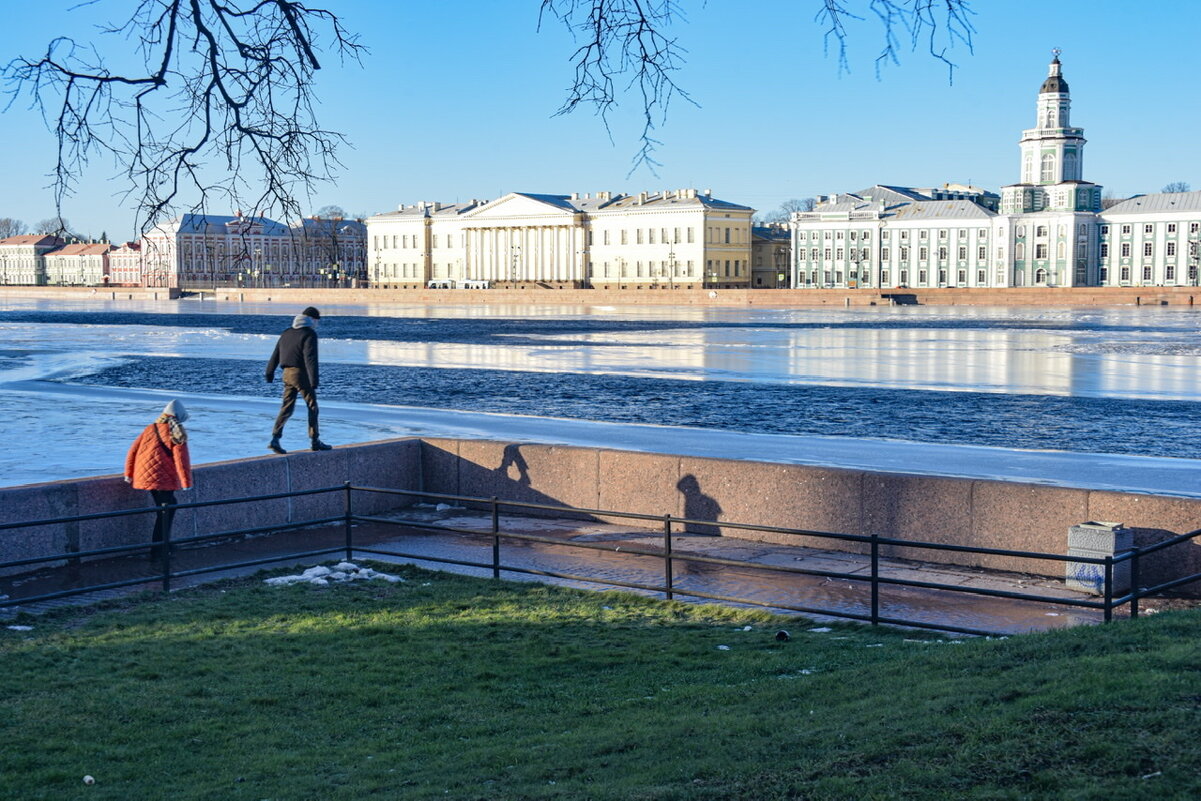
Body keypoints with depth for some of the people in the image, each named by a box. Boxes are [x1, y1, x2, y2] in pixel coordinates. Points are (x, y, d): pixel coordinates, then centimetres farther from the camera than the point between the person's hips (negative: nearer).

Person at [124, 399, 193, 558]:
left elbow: (133, 451, 13)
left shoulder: (150, 429, 13)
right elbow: (181, 459, -11)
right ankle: (157, 550, 1)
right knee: (165, 512, 3)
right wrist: (187, 482, -7)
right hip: (162, 478, -7)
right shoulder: (176, 434, -6)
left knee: (170, 504, 21)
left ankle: (164, 542, 22)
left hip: (144, 476, 7)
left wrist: (129, 474, 20)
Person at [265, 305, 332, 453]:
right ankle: (315, 441, 11)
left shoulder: (287, 333, 15)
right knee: (312, 406, 6)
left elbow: (275, 355, 17)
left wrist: (269, 374, 24)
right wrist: (314, 381, -21)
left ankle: (275, 439, -6)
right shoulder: (309, 334, -9)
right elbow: (311, 359, -18)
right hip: (301, 374, -7)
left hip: (287, 374, 7)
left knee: (286, 408, 6)